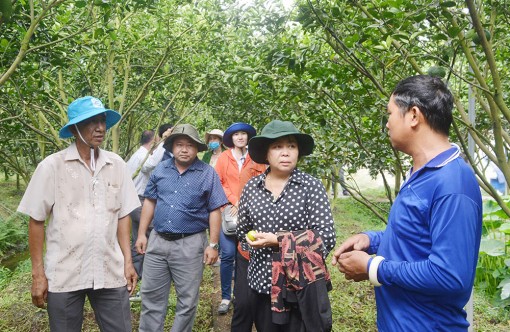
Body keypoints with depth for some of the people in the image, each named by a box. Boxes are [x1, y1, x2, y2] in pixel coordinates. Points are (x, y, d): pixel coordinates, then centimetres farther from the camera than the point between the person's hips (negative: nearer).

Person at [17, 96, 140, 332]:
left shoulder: (116, 164, 2)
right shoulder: (51, 166, -6)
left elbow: (122, 215, 8)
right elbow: (36, 221, -2)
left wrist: (128, 261, 4)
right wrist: (38, 273, -3)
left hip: (110, 272, 2)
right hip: (64, 275, -2)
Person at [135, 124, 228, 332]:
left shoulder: (208, 174, -5)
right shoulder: (161, 169, 6)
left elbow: (214, 211, -5)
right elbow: (150, 202, 12)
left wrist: (213, 245, -8)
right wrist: (141, 234, 8)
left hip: (190, 244, -3)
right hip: (157, 241, 4)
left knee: (187, 299, 9)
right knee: (151, 295, 12)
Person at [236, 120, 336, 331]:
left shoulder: (312, 186, -8)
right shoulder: (251, 187, 2)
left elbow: (326, 239, -13)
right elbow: (243, 232, 14)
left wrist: (278, 240, -18)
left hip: (301, 288, -3)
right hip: (261, 284, 4)